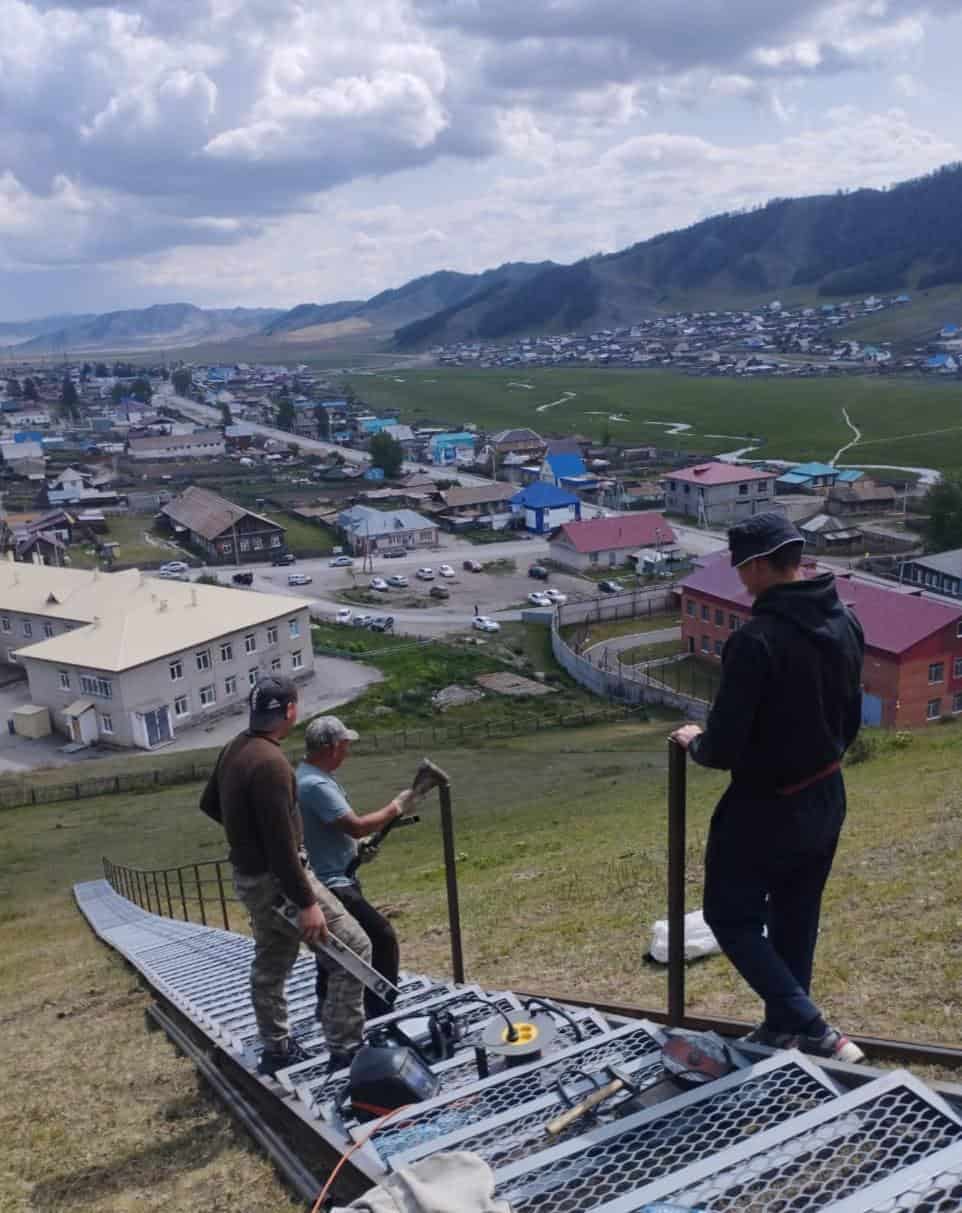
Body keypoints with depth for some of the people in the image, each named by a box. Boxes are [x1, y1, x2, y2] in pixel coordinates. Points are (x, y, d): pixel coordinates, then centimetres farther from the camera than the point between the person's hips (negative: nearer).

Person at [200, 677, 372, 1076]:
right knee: (354, 947, -2)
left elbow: (209, 803, 20)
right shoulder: (270, 762, -27)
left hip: (249, 876, 10)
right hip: (276, 880, -10)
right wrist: (306, 903, -24)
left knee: (270, 962, 22)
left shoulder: (234, 749, 3)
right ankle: (345, 1049, 2)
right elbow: (281, 845, -28)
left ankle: (277, 1050, 35)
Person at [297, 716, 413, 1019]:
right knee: (382, 937, -10)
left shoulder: (309, 776, 10)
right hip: (333, 884, -11)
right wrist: (395, 808, -16)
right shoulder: (316, 784, -24)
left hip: (327, 881, 11)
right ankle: (381, 1013, -5)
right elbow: (356, 826, -27)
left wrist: (360, 845, 8)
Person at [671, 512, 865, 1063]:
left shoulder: (756, 640, -28)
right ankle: (782, 1028, 37)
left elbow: (723, 748, -24)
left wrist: (695, 743, -3)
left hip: (766, 807, -8)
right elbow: (851, 718, 9)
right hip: (827, 799, 8)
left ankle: (812, 1029, 5)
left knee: (731, 916, 11)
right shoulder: (846, 623, -2)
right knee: (796, 919, 22)